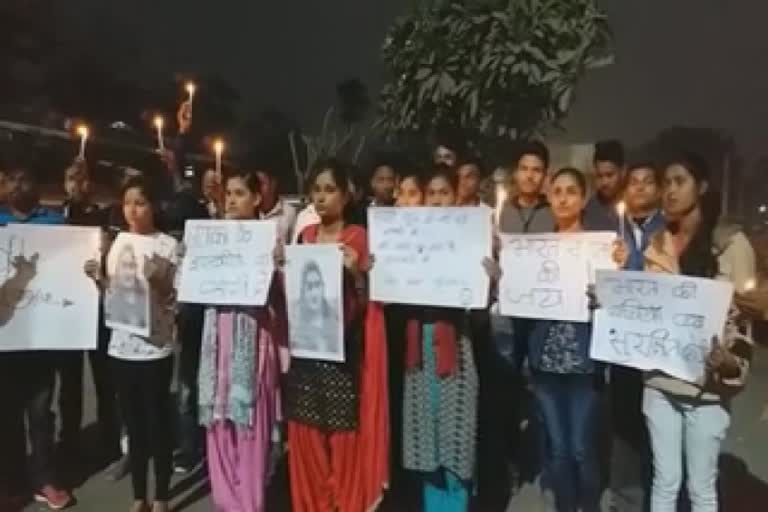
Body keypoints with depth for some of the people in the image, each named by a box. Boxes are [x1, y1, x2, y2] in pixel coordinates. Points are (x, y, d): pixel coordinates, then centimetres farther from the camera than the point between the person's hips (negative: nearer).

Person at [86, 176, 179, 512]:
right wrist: (98, 278, -3)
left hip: (156, 346, -5)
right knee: (133, 423, 14)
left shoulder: (168, 245, -6)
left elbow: (175, 296, -8)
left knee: (157, 422, 5)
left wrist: (155, 277, -25)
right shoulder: (118, 243, 10)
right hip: (122, 345, 5)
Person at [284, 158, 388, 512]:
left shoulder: (359, 238, -5)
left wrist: (356, 273, -23)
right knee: (306, 435, 12)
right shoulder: (304, 237, 9)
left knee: (344, 436, 3)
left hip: (345, 350, -4)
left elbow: (368, 303, -7)